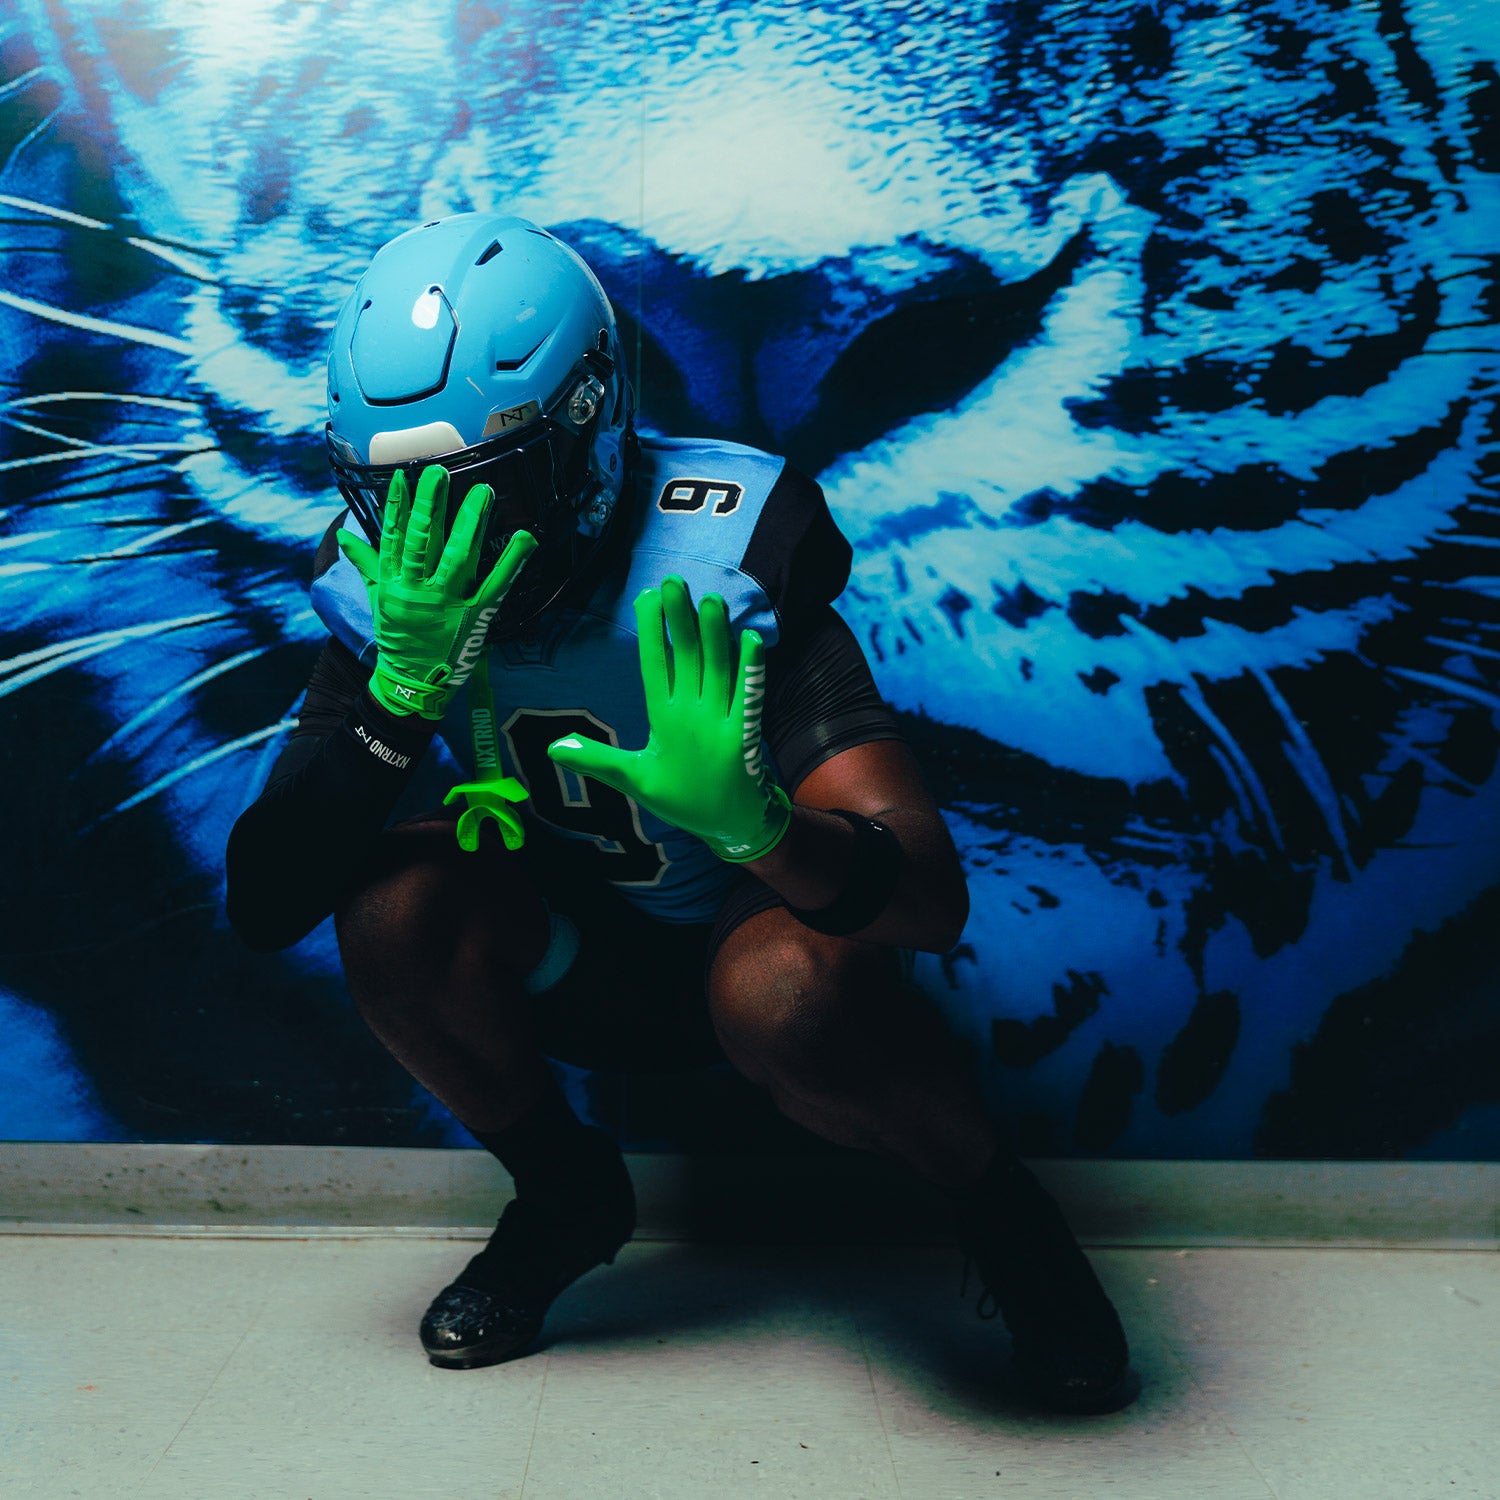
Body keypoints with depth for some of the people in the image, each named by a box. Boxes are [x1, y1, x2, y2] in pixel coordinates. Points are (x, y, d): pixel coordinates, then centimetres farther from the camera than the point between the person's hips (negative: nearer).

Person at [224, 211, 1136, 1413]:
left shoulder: (722, 572, -28)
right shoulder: (390, 592, -15)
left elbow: (934, 899, -33)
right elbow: (264, 906, -22)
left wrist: (751, 820, -55)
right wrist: (405, 690, -37)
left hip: (761, 929, -3)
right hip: (584, 974, 4)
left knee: (790, 992, -37)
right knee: (394, 897, -24)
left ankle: (997, 1205, -3)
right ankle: (568, 1198, 3)